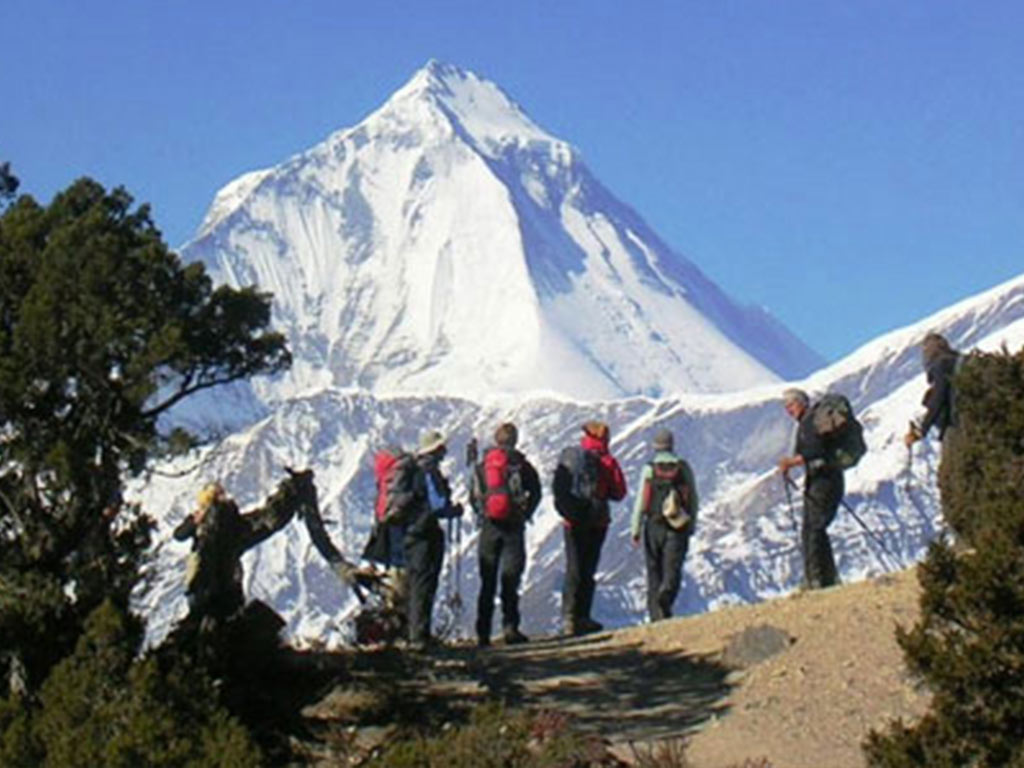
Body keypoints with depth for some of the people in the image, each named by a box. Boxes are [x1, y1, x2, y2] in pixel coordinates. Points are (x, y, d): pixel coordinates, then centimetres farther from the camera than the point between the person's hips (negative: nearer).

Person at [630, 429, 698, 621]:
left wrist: (635, 530, 2)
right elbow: (693, 500, 6)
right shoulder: (684, 468, 2)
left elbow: (640, 502, -5)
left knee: (654, 572, 11)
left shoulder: (649, 470, -3)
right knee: (672, 571, -4)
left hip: (654, 527, 0)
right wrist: (691, 525, 18)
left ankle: (656, 614, 12)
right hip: (678, 528, 0)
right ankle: (666, 593, -34)